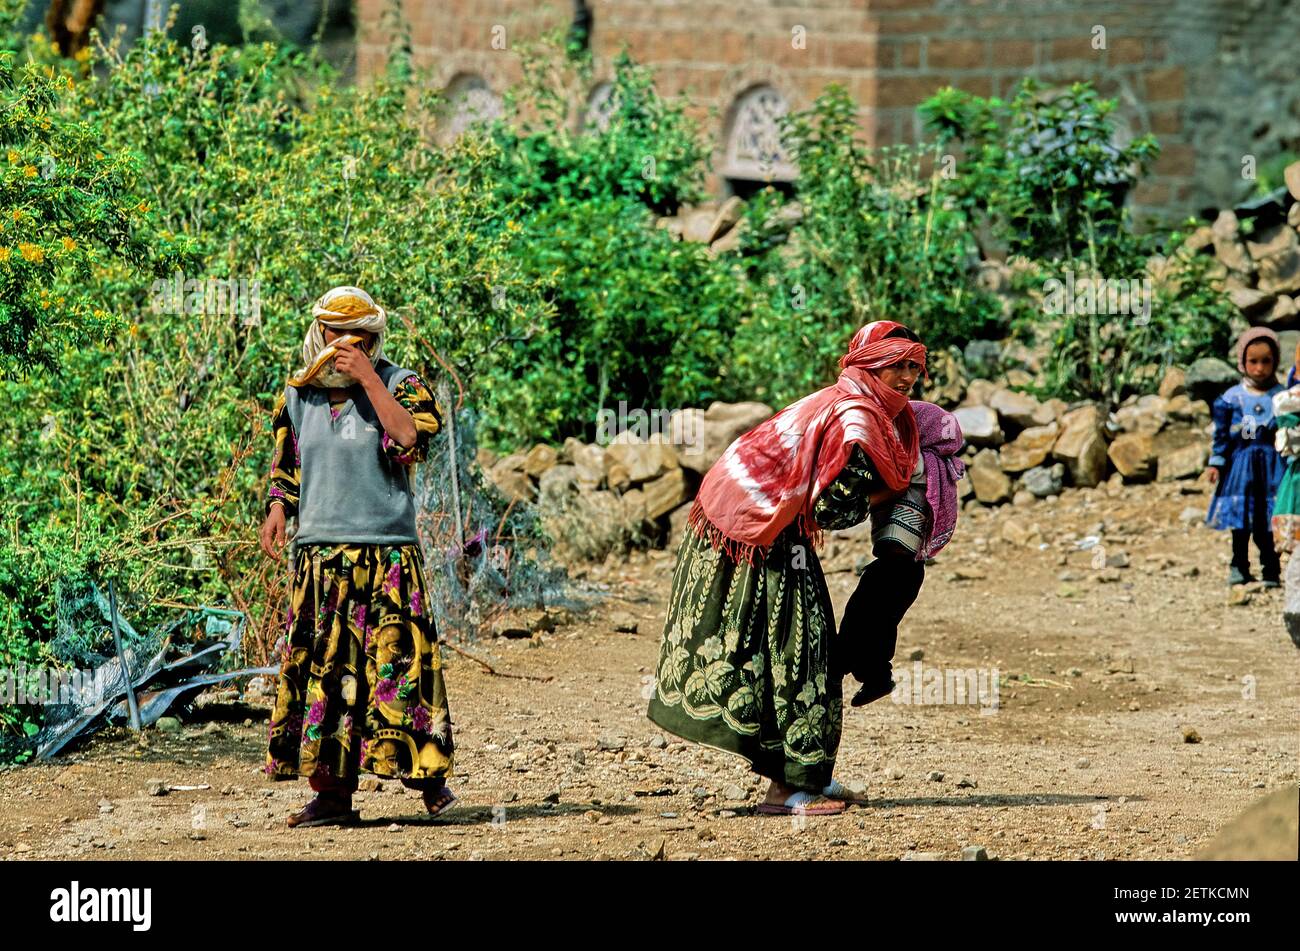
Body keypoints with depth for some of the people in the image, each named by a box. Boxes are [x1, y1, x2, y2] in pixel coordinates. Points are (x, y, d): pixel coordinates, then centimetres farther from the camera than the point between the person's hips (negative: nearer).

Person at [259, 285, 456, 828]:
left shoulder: (400, 386, 0)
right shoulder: (299, 394, 14)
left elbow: (410, 441, -18)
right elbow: (285, 463, 23)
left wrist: (368, 381, -18)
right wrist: (277, 510, 6)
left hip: (386, 546, -4)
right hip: (320, 551, 4)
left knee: (395, 659, -9)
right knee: (321, 666, 2)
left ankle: (427, 776, -1)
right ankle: (332, 790, 5)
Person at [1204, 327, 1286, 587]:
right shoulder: (1231, 398, 2)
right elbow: (1222, 434, 6)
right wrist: (1215, 463, 1)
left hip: (1271, 467, -1)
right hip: (1240, 465, 1)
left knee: (1267, 522, -1)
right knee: (1240, 520, 3)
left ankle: (1271, 570, 5)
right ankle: (1239, 567, 12)